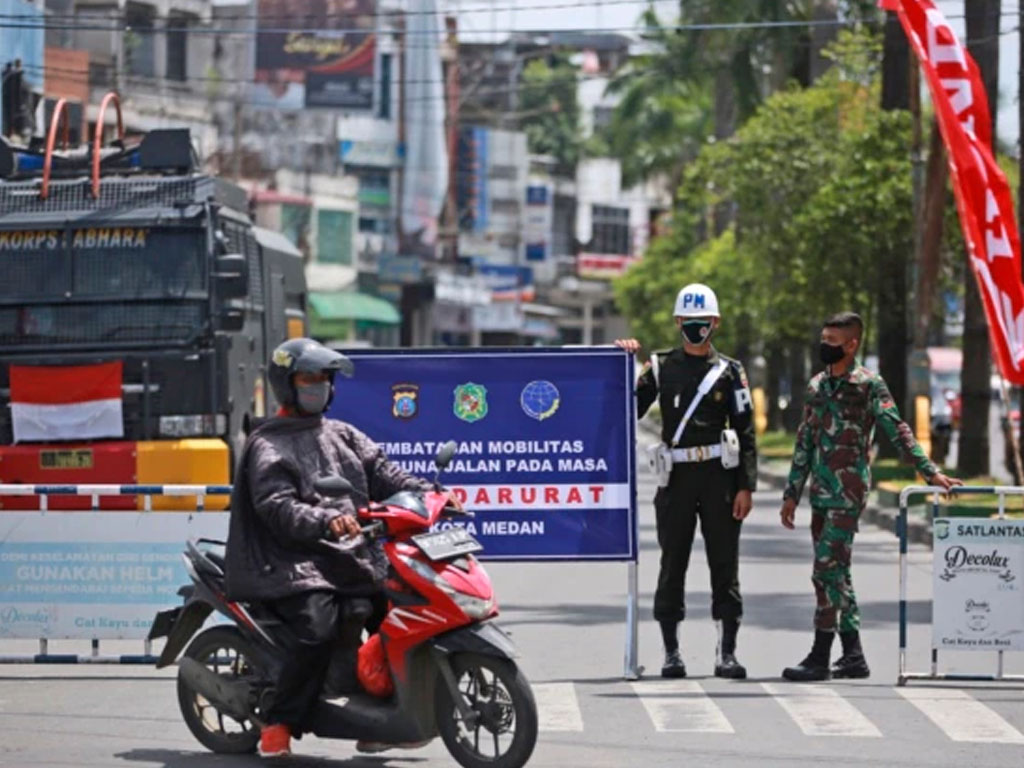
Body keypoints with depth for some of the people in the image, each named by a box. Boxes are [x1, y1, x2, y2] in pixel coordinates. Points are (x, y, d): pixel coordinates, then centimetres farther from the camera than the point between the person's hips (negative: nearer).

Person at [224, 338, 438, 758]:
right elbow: (276, 507, -14)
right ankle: (277, 725, -17)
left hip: (353, 556, 7)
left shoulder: (345, 436, 23)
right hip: (298, 562, -7)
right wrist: (325, 521, -32)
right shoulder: (267, 445, 1)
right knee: (320, 629, -29)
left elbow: (383, 475, 12)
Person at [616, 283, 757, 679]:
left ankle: (727, 651, 4)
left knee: (725, 565, 0)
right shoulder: (660, 367, 9)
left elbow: (745, 432, 5)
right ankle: (671, 653, 8)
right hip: (676, 478, 1)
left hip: (719, 475, -1)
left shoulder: (729, 371, 7)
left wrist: (746, 486, -3)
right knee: (672, 564, 2)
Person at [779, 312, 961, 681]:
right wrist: (792, 492, 18)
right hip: (821, 492, 7)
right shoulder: (816, 387, 14)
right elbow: (805, 443, 19)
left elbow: (897, 432, -9)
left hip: (848, 492, -7)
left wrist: (930, 472, -17)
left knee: (828, 568, -12)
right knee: (836, 572, 8)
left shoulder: (869, 385, -6)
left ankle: (820, 657, -10)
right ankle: (853, 655, 14)